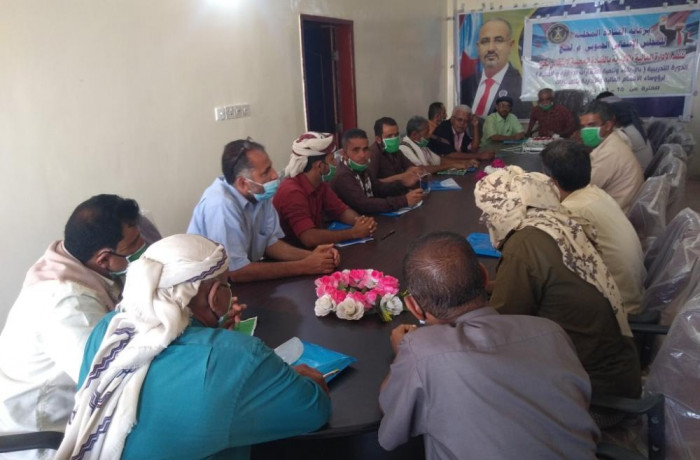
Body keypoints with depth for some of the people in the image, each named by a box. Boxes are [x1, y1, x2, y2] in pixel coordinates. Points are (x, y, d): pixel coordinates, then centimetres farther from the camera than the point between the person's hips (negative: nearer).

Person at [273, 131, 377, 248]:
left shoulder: (320, 185, 1)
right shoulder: (292, 192, -24)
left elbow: (342, 211, 8)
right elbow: (309, 238, -32)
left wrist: (361, 221, -13)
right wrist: (354, 232, -25)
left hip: (314, 249, 7)